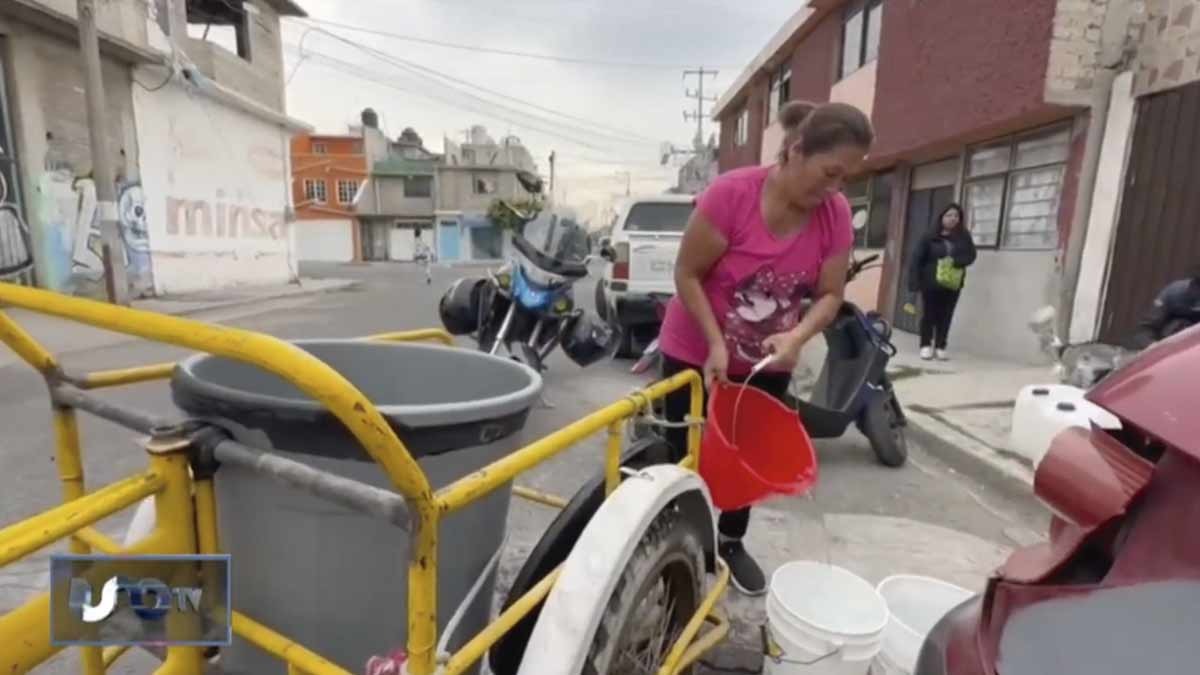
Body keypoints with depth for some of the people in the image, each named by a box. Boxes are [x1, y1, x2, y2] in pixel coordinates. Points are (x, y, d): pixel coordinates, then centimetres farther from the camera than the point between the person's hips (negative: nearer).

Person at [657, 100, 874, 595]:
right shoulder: (731, 193, -24)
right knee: (685, 454, 10)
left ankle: (731, 542, 39)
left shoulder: (836, 214, -11)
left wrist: (797, 337, -26)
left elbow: (830, 295, -6)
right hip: (697, 353, -4)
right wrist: (716, 342, -25)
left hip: (767, 363, 4)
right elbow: (687, 274, -19)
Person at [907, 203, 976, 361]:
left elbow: (971, 256, 0)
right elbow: (917, 259, -6)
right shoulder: (930, 237, -1)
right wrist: (914, 281, -14)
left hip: (952, 283, 2)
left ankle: (941, 346, 13)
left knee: (946, 316, 4)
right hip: (931, 282, -2)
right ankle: (926, 345, 11)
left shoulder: (964, 237, 8)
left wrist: (956, 262, -22)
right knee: (929, 314, 2)